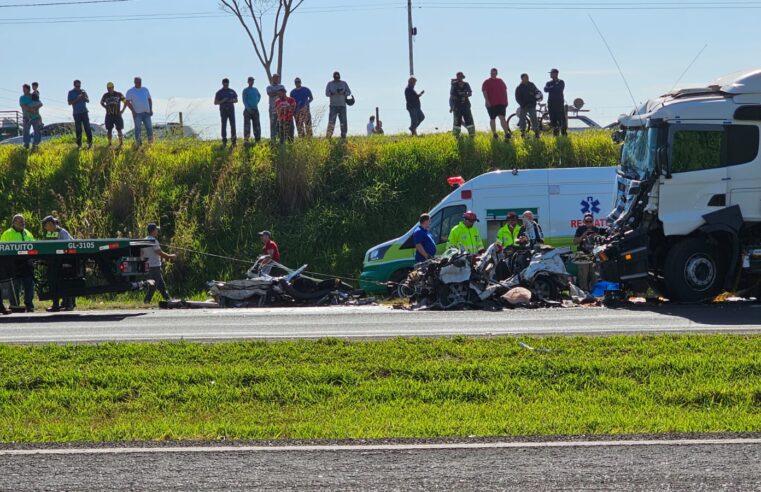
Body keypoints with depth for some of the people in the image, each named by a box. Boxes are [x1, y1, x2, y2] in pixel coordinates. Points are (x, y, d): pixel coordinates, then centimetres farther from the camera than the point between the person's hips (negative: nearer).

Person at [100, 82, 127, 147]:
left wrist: (122, 110, 2)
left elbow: (125, 102, 10)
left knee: (119, 129, -6)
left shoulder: (119, 94, -1)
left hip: (117, 115, -2)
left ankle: (121, 143, -1)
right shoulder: (105, 96, 5)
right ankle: (109, 143, 10)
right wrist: (106, 107, 8)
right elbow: (101, 102, 24)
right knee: (109, 130, 3)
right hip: (109, 115, 2)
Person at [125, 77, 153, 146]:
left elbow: (150, 99, 18)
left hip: (146, 112, 4)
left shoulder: (145, 90, 14)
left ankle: (151, 142, 10)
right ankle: (138, 143, -2)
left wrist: (151, 109, 6)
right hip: (137, 113, -4)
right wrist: (133, 111, -12)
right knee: (137, 128, -4)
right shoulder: (130, 91, 1)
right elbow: (128, 102, -3)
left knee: (149, 127, 1)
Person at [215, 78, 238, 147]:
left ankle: (233, 139, -5)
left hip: (231, 110, 2)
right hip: (223, 110, -2)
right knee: (224, 125, -3)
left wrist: (232, 101, -6)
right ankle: (224, 140, 0)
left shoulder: (232, 91, 10)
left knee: (233, 124, -7)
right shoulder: (219, 92, 2)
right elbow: (215, 103, 1)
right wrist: (222, 101, -16)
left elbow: (236, 100, 18)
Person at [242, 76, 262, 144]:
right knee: (247, 125, -10)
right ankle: (246, 140, -13)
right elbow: (244, 100, -7)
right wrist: (247, 107, -20)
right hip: (248, 110, -5)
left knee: (257, 125, 7)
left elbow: (259, 96, 33)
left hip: (255, 109, 5)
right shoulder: (245, 90, -1)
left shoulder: (255, 90, 14)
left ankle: (257, 140, 12)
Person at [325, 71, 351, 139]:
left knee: (343, 121, -2)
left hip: (342, 105, 2)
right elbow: (327, 93, -1)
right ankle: (328, 136, -14)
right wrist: (334, 93, -20)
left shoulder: (344, 83, 11)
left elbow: (349, 92, 6)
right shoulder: (330, 84, 8)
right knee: (331, 121, -11)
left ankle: (343, 135, 4)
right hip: (333, 105, -2)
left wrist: (343, 93, -15)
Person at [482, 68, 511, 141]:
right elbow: (484, 92, -5)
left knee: (502, 118, -10)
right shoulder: (487, 82, 4)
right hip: (491, 104, -1)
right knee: (492, 119, 6)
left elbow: (505, 90, 19)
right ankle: (494, 134, 14)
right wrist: (487, 101, -17)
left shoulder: (500, 81, 16)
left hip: (501, 103, 1)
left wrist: (506, 100, 12)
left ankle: (506, 133, -19)